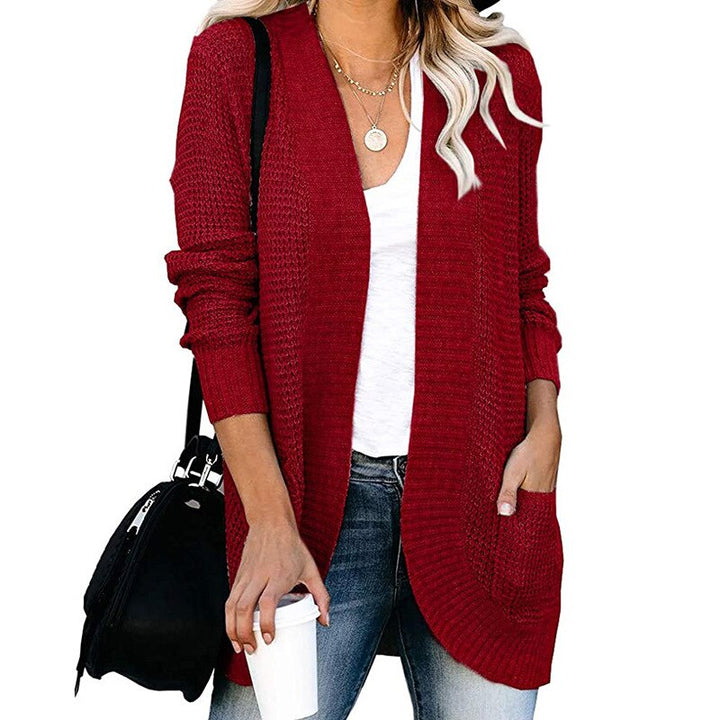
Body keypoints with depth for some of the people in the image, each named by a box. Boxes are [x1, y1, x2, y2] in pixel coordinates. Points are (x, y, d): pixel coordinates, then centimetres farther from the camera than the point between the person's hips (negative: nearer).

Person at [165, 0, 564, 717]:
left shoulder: (499, 72, 6)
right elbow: (214, 296, -6)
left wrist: (545, 427, -4)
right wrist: (270, 519, -13)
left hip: (477, 492, 2)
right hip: (316, 490, -2)